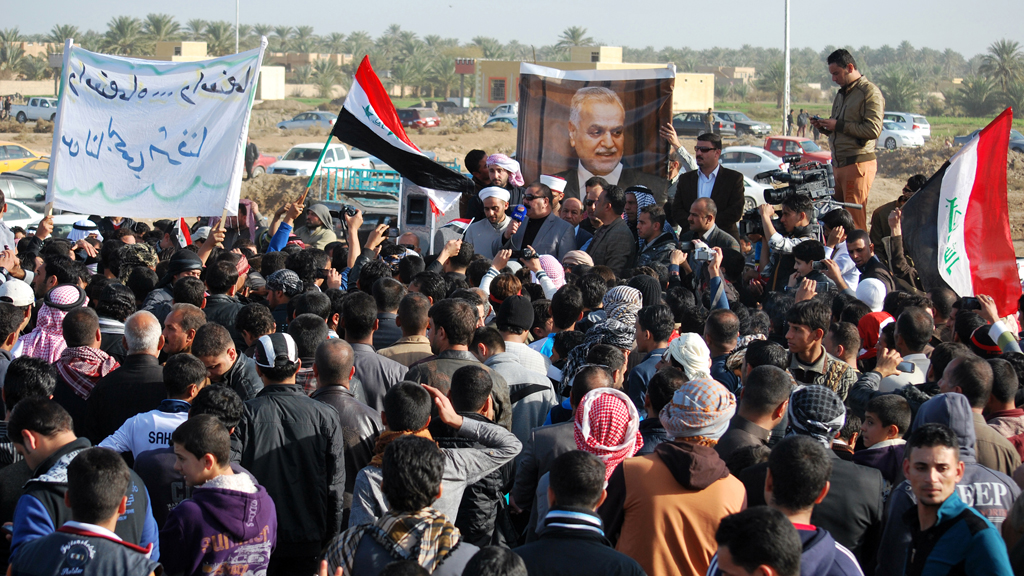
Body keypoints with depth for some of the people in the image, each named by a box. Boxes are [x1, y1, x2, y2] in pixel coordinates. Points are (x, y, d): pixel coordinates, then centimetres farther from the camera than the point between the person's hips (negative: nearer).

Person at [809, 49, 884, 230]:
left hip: (858, 163, -9)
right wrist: (823, 126, 8)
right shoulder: (841, 93, 22)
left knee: (855, 219, -10)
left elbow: (873, 130, -18)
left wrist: (838, 125, -15)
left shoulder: (870, 92, -7)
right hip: (838, 164, 9)